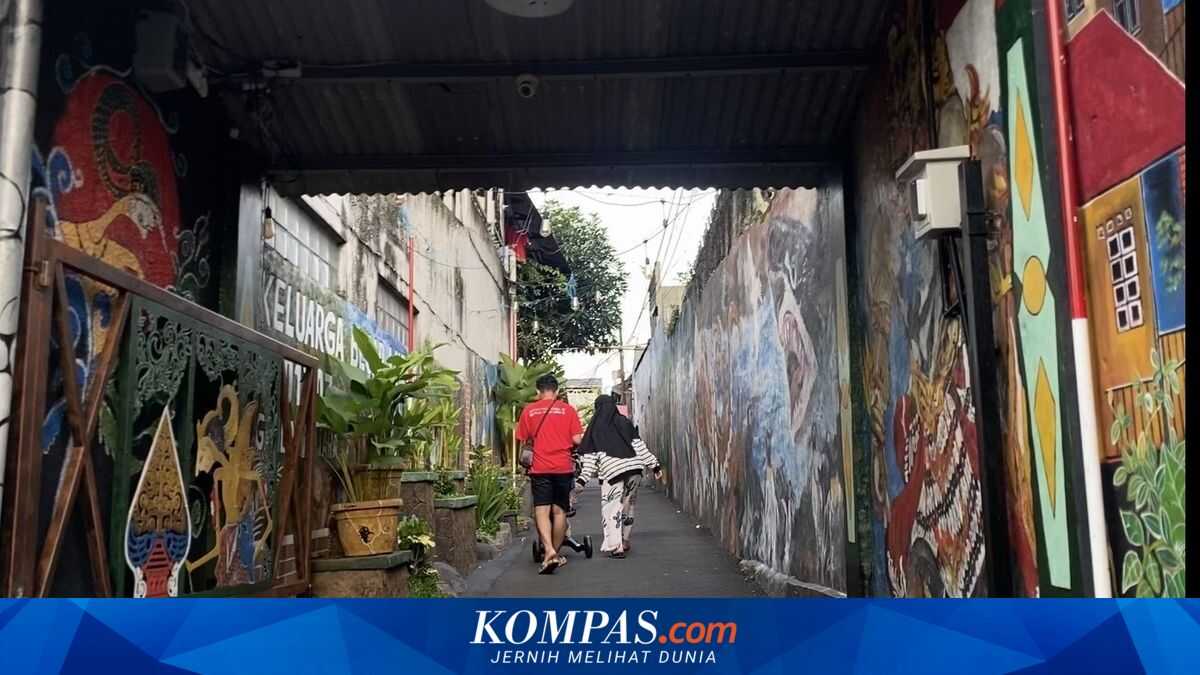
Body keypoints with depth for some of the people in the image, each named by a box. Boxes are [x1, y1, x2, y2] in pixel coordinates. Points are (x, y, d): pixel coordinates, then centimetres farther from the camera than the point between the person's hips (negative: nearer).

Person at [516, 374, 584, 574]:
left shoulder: (528, 410, 2)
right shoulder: (567, 409, 1)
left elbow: (522, 440, 8)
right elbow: (577, 440, -3)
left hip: (540, 468, -1)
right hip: (563, 467, 1)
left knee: (541, 511, -4)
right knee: (559, 511, 12)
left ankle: (549, 552, -22)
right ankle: (555, 553, 21)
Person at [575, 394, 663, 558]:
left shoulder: (594, 428, 4)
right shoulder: (624, 422, 9)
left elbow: (590, 457, 0)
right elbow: (639, 445, 5)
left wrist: (583, 478, 3)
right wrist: (654, 465, 7)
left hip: (611, 472, -3)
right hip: (633, 469, 3)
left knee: (611, 510, 4)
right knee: (627, 507, 17)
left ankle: (615, 546, -4)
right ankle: (624, 543, 26)